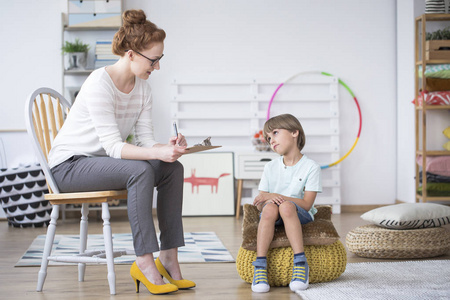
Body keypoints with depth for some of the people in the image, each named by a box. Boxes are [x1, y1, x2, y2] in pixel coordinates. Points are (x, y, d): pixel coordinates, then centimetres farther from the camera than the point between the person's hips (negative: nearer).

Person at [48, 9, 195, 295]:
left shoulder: (143, 87, 3)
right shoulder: (99, 84, -22)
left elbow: (146, 140, -1)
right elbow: (113, 146, -28)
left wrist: (168, 147, -23)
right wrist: (157, 153, -40)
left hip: (101, 163, 8)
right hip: (69, 165, -8)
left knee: (173, 169, -14)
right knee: (141, 171, -33)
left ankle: (169, 259, -15)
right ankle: (144, 262, -29)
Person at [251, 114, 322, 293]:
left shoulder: (310, 167, -3)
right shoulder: (270, 167, 9)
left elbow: (306, 204, -12)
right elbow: (259, 204, 5)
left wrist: (277, 196, -21)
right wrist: (269, 199, -20)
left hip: (300, 215, -3)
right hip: (272, 216, 3)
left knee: (286, 206, -37)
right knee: (270, 208, -34)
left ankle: (300, 263, -39)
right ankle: (260, 266, -39)